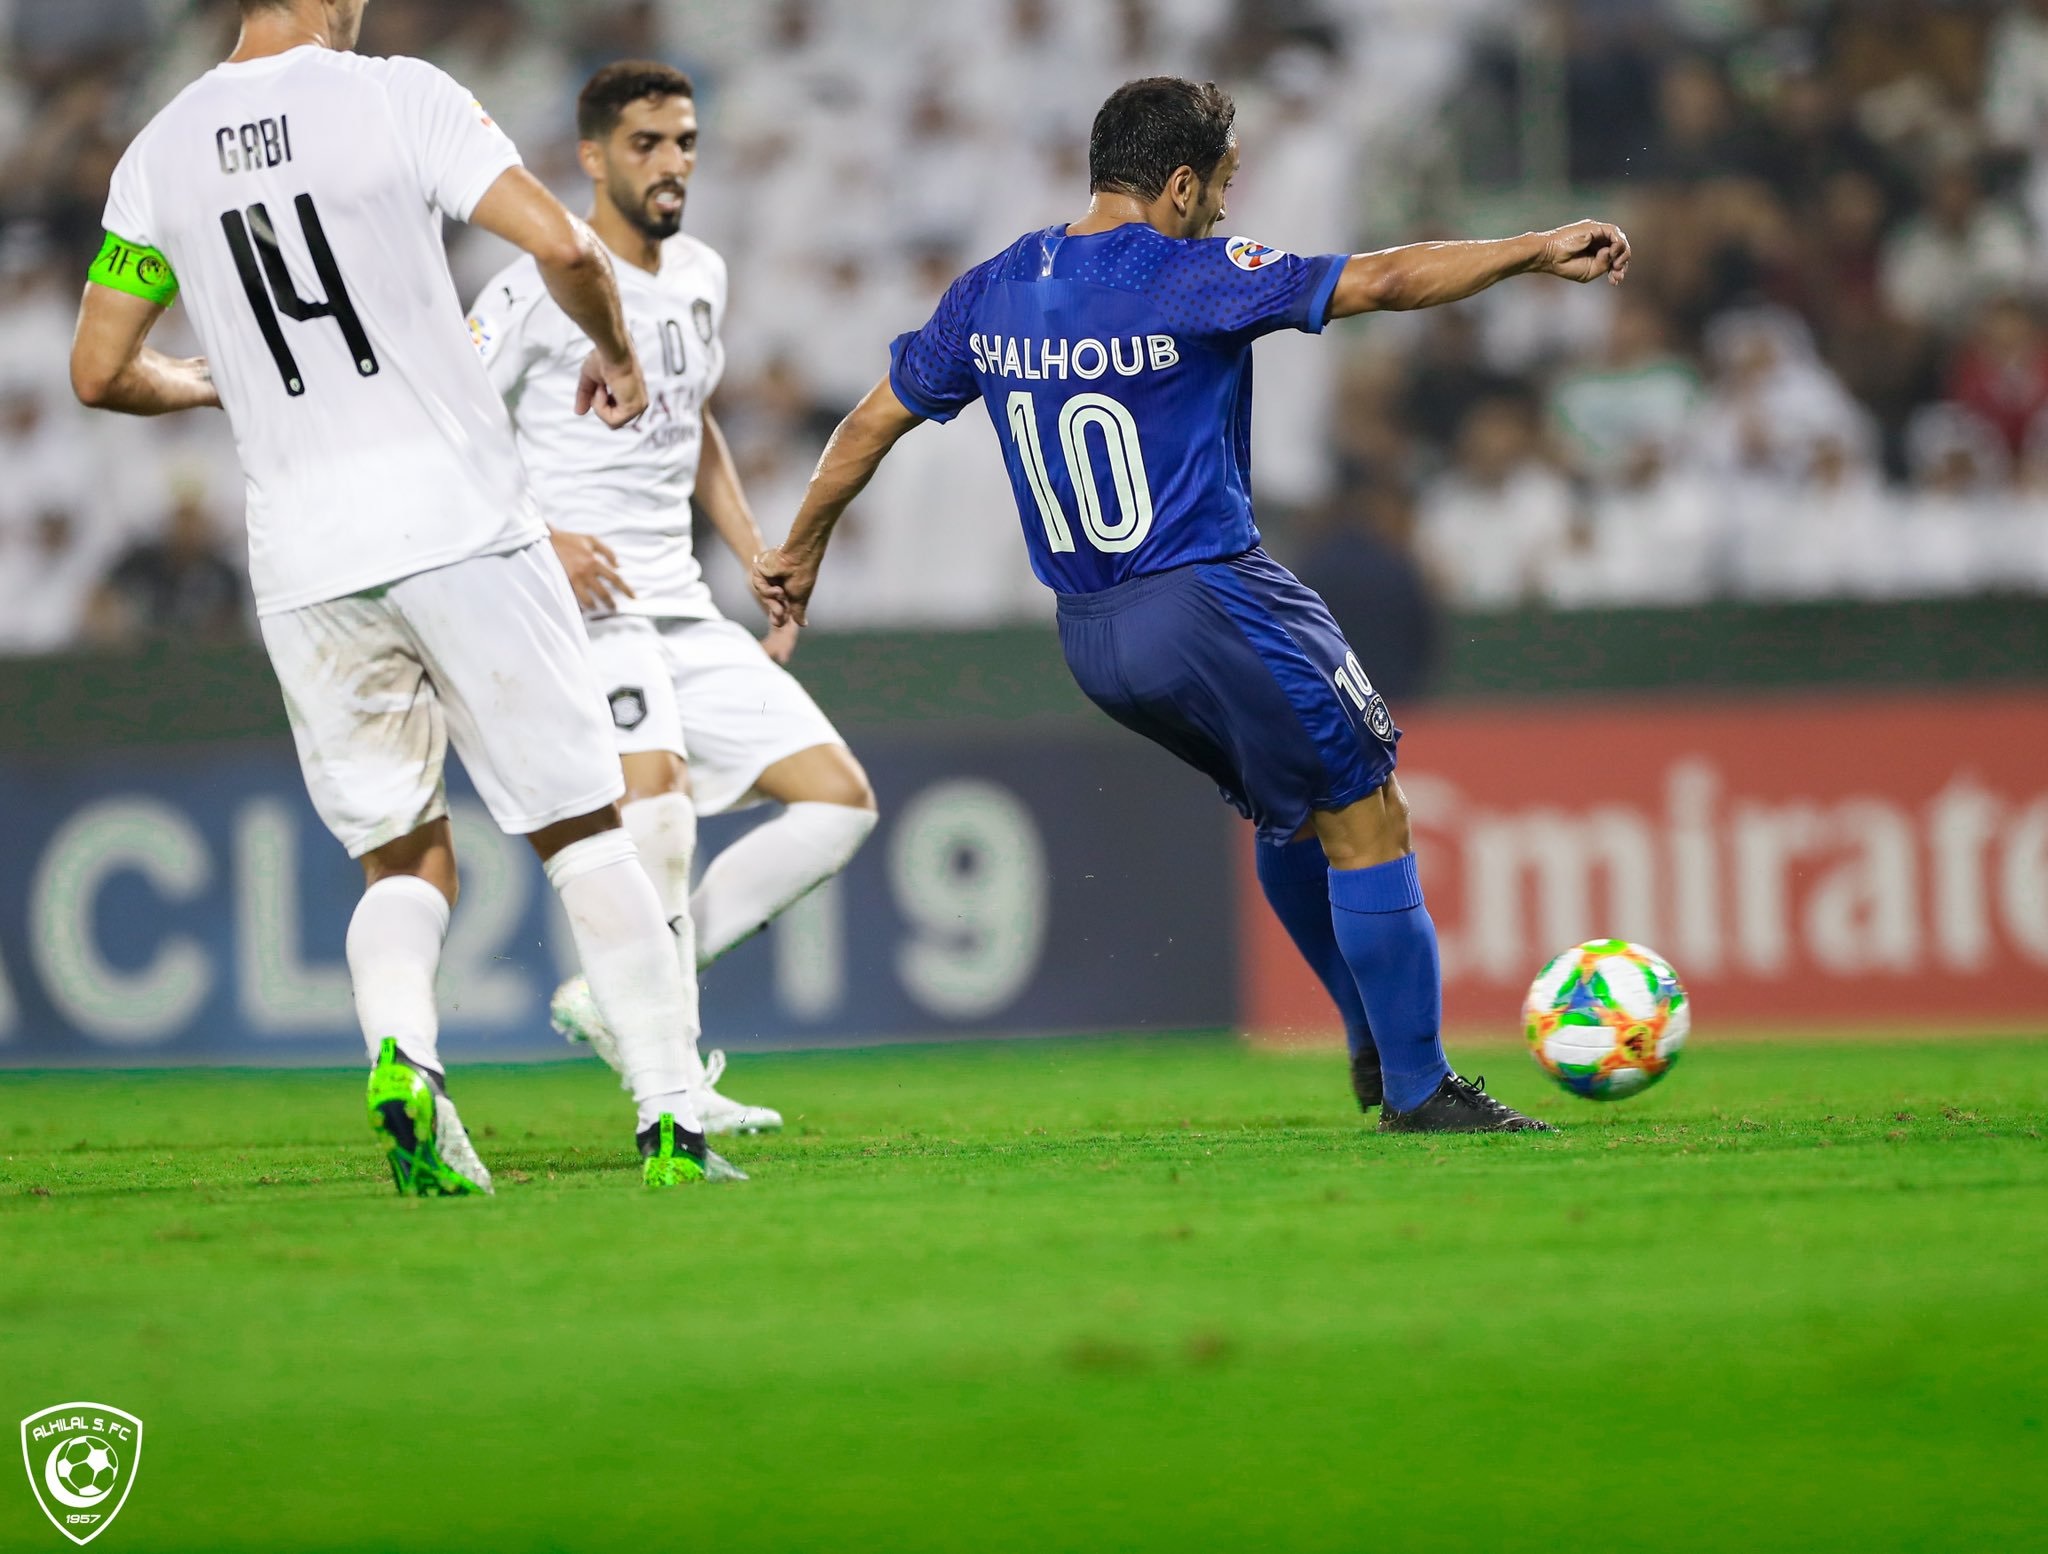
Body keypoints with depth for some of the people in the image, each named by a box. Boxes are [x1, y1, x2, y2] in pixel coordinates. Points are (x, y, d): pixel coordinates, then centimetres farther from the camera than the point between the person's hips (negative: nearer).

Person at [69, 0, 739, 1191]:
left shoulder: (160, 154, 7)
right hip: (459, 522, -3)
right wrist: (618, 352, 7)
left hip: (305, 558, 3)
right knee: (583, 830, 7)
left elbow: (101, 373, 13)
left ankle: (400, 1052, -17)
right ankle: (673, 1116, 2)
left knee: (404, 861, 12)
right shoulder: (398, 98, -5)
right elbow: (563, 247, -13)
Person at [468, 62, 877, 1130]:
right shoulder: (541, 288, -8)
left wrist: (761, 560, 21)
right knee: (656, 789, -31)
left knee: (838, 801, 0)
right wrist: (538, 540, -20)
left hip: (684, 610, 8)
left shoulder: (700, 277, 15)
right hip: (578, 600, -8)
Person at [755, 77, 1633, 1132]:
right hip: (1208, 602, -8)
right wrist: (1536, 251, -8)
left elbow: (875, 419, 16)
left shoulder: (991, 293, 7)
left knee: (1289, 808, 25)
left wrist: (800, 547, 29)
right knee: (1366, 821, 1)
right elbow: (1383, 281, -15)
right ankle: (1418, 1088, 2)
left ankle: (1375, 1044, 29)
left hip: (1088, 638, 8)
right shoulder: (1193, 276, -13)